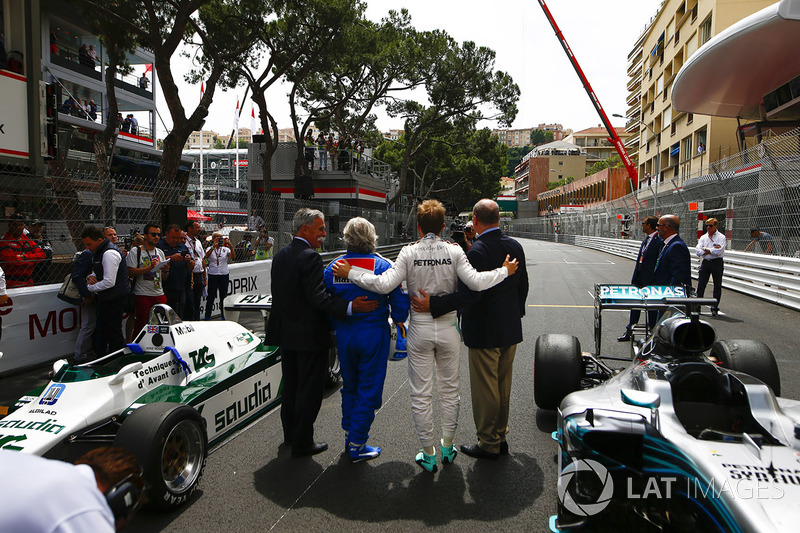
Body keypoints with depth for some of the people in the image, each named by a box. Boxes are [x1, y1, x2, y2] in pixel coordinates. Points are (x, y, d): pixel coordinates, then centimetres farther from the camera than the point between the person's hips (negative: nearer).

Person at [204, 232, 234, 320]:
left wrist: (230, 246, -23)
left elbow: (233, 257, -12)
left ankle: (223, 316, 17)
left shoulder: (225, 249, 5)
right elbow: (206, 256, -19)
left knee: (223, 296, 6)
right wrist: (213, 246, -31)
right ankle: (207, 316, 8)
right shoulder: (210, 248, 3)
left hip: (224, 274, 2)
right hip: (213, 275, -1)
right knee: (211, 296, -1)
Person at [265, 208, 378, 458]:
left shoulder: (280, 256, 7)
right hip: (309, 336, -9)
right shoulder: (310, 258, -20)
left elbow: (280, 294, 12)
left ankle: (290, 433, 36)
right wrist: (350, 306, -36)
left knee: (290, 385, 21)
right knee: (309, 390, 4)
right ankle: (302, 443, 15)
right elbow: (319, 297, -29)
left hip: (286, 334, 9)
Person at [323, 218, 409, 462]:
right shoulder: (382, 265, -12)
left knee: (349, 387, 21)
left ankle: (349, 435, 34)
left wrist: (333, 332, 16)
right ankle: (357, 446, 12)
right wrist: (399, 322, 11)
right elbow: (398, 299, -8)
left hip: (344, 334, 4)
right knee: (369, 390, 6)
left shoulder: (334, 267, -2)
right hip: (373, 334, -4)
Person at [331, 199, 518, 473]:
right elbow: (476, 282, -17)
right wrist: (505, 271, -2)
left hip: (419, 329, -1)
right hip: (448, 328, 2)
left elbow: (384, 284, -18)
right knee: (449, 389, 18)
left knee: (421, 394, 9)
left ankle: (428, 454, 18)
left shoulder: (409, 253, -9)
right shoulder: (455, 252, -7)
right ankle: (447, 446, 30)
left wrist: (349, 273, -8)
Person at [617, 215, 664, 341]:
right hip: (639, 278, 9)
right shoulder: (646, 240, 11)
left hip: (650, 279, -9)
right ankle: (629, 331, 25)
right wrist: (634, 277, 15)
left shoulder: (659, 241, -16)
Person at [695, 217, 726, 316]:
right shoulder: (703, 237, 11)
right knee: (700, 285, 1)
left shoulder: (721, 237, -1)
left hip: (717, 263, -3)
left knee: (717, 286, 2)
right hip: (705, 263, 3)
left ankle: (714, 308, 10)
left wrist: (705, 249, -6)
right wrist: (712, 250, -10)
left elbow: (719, 251, -16)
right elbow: (698, 252, -1)